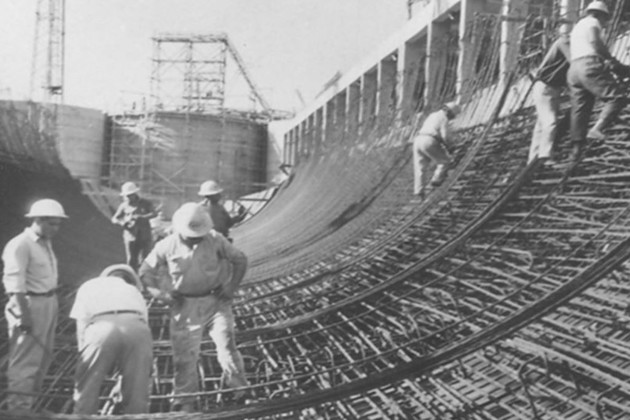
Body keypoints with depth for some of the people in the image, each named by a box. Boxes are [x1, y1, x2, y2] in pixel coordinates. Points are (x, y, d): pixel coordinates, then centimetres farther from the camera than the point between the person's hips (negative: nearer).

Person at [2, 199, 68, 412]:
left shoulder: (45, 243, 12)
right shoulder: (20, 245, -14)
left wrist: (53, 302, 12)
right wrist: (24, 314, -21)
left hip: (49, 303, 9)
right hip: (30, 304, -9)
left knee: (44, 356, 19)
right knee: (26, 358, -2)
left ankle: (29, 397, 35)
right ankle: (18, 406, 10)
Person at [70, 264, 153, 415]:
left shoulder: (89, 286, 34)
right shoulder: (134, 291, 38)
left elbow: (81, 326, 22)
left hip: (102, 327, -2)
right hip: (137, 328, 2)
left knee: (86, 391, 17)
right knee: (137, 392, 15)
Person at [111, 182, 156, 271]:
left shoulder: (146, 203, 6)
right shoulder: (124, 205, 7)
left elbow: (153, 214, -9)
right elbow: (114, 218, 7)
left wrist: (140, 217, -24)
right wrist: (121, 222, -16)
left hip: (144, 237, 0)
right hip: (131, 236, 1)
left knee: (143, 259, -6)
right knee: (131, 260, -2)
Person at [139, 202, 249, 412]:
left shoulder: (215, 240, -9)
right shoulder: (167, 246, -8)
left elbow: (240, 259, 3)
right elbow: (145, 271, 4)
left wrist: (231, 286, -6)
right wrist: (161, 293, -8)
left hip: (216, 301, 0)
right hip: (185, 306, 1)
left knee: (226, 343, -7)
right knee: (184, 354, 4)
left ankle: (240, 392, 9)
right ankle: (184, 402, 20)